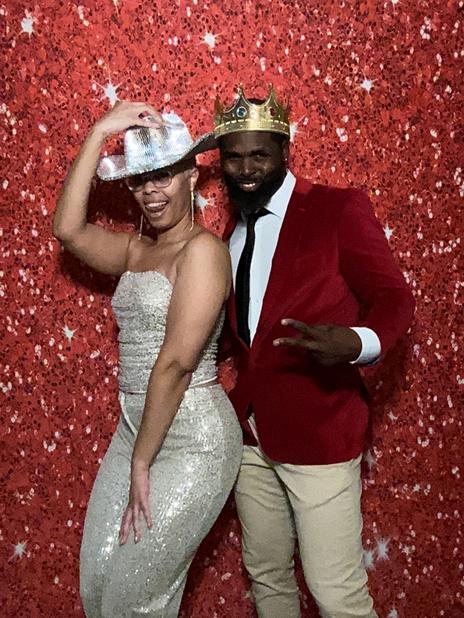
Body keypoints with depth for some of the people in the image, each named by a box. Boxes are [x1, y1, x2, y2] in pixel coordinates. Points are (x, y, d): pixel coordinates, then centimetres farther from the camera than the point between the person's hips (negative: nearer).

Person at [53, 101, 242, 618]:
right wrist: (99, 133, -5)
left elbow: (176, 362, -19)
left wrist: (141, 463, -16)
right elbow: (67, 229, -5)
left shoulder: (202, 248, -13)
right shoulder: (136, 250, 12)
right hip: (135, 429, 8)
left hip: (192, 438, -8)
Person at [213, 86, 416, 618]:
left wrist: (354, 343, -31)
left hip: (318, 432, -6)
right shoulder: (233, 231, 11)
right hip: (250, 434, 6)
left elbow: (393, 299, -10)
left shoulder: (338, 209, -8)